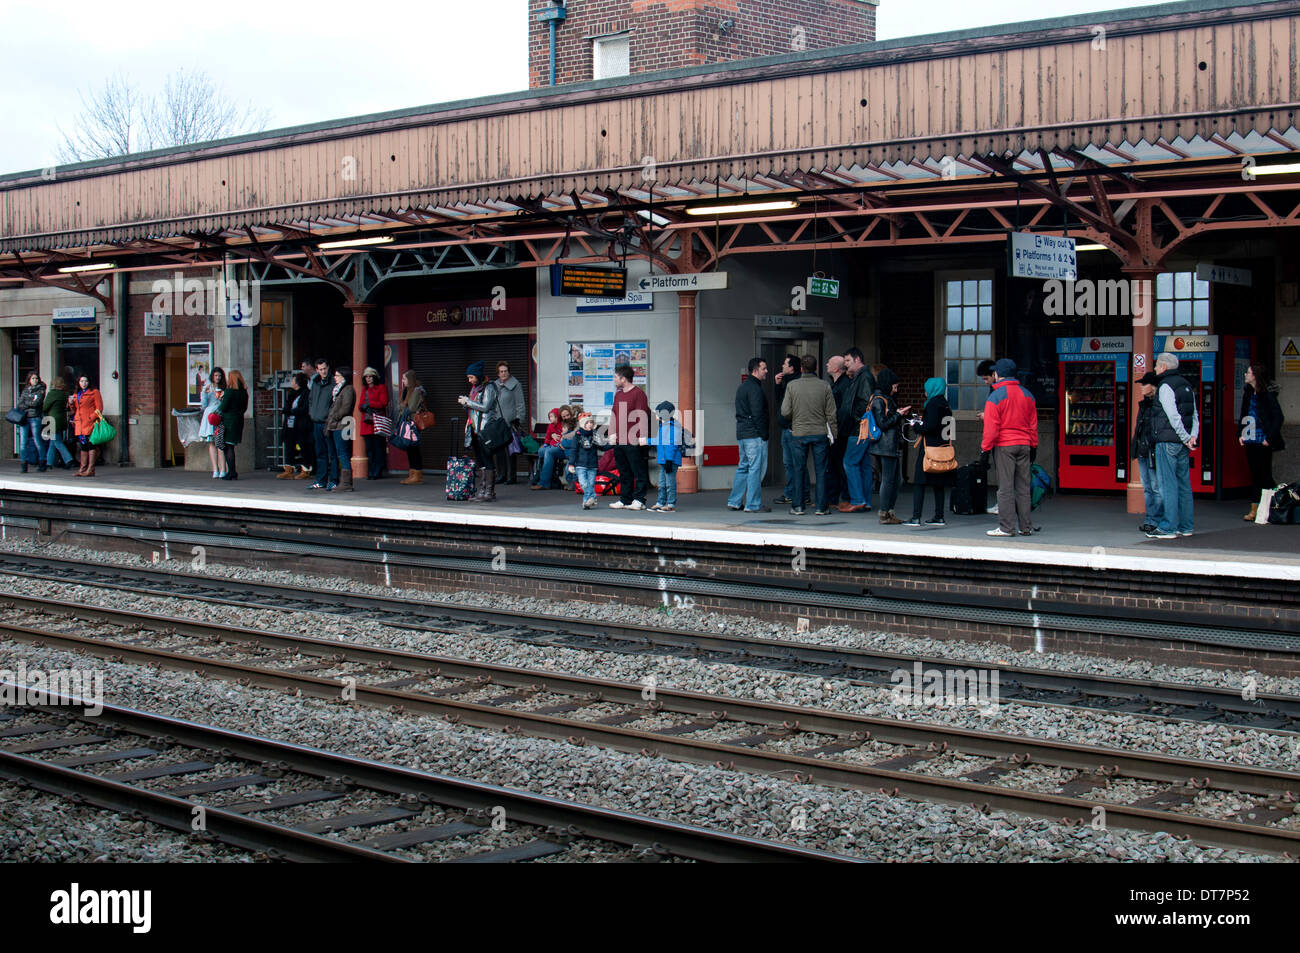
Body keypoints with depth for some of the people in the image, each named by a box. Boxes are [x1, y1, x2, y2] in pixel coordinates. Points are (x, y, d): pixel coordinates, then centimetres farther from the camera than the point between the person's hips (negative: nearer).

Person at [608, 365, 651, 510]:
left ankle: (639, 500, -1)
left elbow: (642, 417, -12)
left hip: (634, 442, -8)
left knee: (639, 472, -3)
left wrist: (641, 437, -17)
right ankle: (624, 499, 17)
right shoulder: (618, 395, 18)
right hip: (619, 442, 8)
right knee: (624, 473, 12)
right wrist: (613, 433, 18)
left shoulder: (638, 394, -7)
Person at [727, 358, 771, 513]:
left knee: (743, 467, 15)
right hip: (754, 435, -10)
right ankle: (753, 505, -5)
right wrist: (764, 434, -15)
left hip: (741, 434, 10)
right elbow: (758, 414, -19)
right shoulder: (754, 388, -14)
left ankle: (734, 502, 16)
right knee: (756, 468, -6)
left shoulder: (742, 387, 18)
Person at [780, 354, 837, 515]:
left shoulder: (792, 385, -5)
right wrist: (832, 435, 7)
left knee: (799, 470, 9)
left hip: (799, 434, 0)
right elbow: (831, 413, -2)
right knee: (821, 470, 5)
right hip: (820, 433, 0)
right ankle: (822, 507, 5)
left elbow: (785, 412, -6)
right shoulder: (824, 386, -4)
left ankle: (798, 506, 10)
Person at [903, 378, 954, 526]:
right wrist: (922, 420, 14)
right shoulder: (945, 405, 13)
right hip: (943, 447, 8)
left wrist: (917, 426, -4)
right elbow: (941, 425, 14)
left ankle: (916, 517, -12)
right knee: (938, 484, 13)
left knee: (919, 482, -7)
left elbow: (931, 427, -21)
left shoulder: (933, 404, -12)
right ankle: (939, 516, 15)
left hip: (930, 447, -8)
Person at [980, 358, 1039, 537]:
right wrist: (1034, 447, 21)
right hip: (1025, 445, 5)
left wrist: (985, 450, -6)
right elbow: (1033, 424, 15)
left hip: (1005, 446, -5)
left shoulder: (995, 397, -7)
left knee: (1006, 488, -3)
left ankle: (1006, 527, -3)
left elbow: (991, 428, -11)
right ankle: (1026, 527, 10)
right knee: (1023, 487, 9)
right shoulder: (1027, 395, 11)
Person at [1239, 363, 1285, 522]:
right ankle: (1255, 510, 11)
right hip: (1250, 441, 7)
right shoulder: (1248, 393, 11)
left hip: (1263, 443, -7)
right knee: (1255, 476, 9)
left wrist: (1269, 437, -15)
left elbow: (1278, 417, -12)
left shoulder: (1267, 394, -11)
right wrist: (1241, 434, 10)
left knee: (1264, 476, -3)